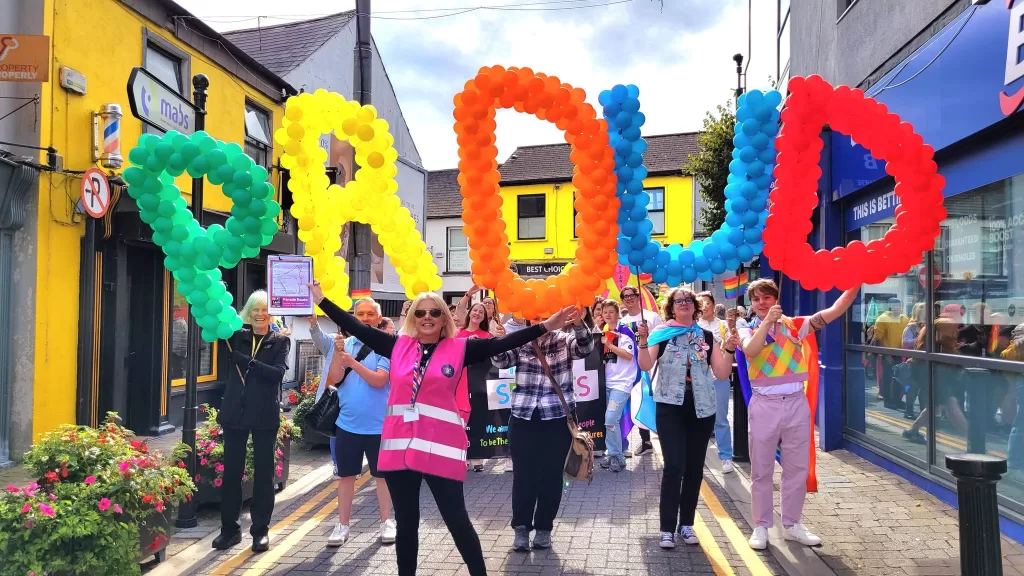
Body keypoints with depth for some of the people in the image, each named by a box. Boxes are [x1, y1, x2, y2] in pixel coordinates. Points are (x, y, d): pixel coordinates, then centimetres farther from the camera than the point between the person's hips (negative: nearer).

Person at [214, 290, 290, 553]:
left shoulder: (280, 341, 1)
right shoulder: (238, 336, 9)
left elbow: (278, 373, -13)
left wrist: (246, 361, -19)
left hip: (265, 416, -2)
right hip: (235, 413, 2)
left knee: (263, 472, 5)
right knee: (231, 471, 7)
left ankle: (261, 530, 16)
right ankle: (229, 528, 21)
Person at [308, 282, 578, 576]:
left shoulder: (459, 349, 0)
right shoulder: (397, 345, 7)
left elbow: (502, 343, -6)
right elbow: (356, 327, 12)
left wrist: (544, 327, -13)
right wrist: (321, 300, 15)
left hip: (441, 446, -3)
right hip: (399, 445, 3)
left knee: (457, 520, 4)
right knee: (406, 522, 16)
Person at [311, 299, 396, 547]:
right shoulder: (345, 343, 3)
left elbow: (379, 380, -19)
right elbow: (333, 380, -5)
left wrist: (353, 363, -27)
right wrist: (337, 353, -18)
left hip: (377, 424, -3)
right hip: (347, 422, 3)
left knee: (381, 475, 10)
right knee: (346, 475, 11)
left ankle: (386, 522, 23)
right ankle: (342, 525, 22)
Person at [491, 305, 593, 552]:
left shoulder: (564, 341, 2)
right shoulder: (520, 343, 4)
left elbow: (585, 347, -17)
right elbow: (500, 360, -11)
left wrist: (579, 324, -37)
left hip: (558, 419, 0)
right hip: (523, 419, 1)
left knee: (552, 475, 7)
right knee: (523, 475, 5)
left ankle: (544, 527, 22)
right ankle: (521, 527, 19)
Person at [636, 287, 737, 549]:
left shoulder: (708, 337, 7)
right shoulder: (662, 334, 0)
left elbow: (722, 374, 2)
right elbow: (645, 365, -13)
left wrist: (729, 350, -11)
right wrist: (643, 340, -26)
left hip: (701, 408, 3)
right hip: (670, 407, -3)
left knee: (695, 467, 8)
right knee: (674, 466, -9)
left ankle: (686, 523, 21)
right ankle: (667, 528, 0)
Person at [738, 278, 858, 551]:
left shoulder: (794, 325, 4)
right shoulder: (747, 331, 2)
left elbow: (835, 311, -6)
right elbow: (751, 350, -21)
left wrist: (855, 283, -17)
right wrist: (768, 321, -29)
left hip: (796, 403, 2)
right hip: (764, 405, -2)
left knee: (797, 468, 11)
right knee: (761, 471, 6)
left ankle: (792, 524, 25)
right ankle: (761, 527, 17)